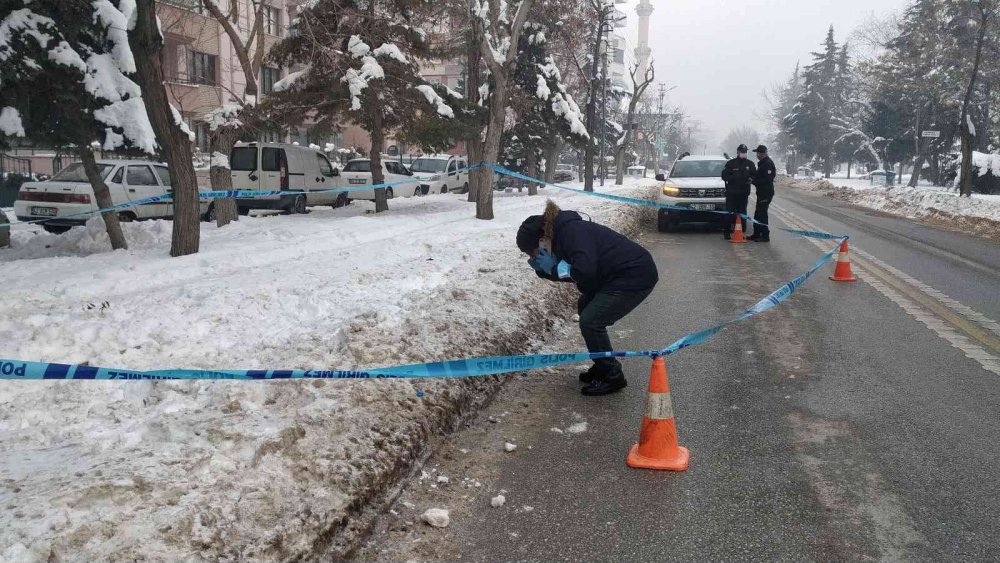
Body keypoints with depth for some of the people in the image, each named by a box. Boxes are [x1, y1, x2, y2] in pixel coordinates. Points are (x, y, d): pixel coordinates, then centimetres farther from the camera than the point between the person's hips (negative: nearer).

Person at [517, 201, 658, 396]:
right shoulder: (561, 233, 7)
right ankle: (603, 366, 26)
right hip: (619, 275, 11)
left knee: (590, 321, -10)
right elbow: (570, 272, 13)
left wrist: (554, 268, -19)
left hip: (636, 276, -11)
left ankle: (612, 377, 4)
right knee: (585, 307, 17)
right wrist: (544, 269, -3)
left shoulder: (572, 232, -23)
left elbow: (584, 270, -34)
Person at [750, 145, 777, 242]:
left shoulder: (768, 164, -17)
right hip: (761, 192, 11)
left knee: (762, 214, -8)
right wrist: (753, 179, 7)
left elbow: (767, 179, -22)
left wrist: (754, 181, -18)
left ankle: (765, 236, -4)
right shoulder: (762, 163, 16)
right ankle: (756, 234, 24)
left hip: (766, 193, -11)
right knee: (758, 214, 16)